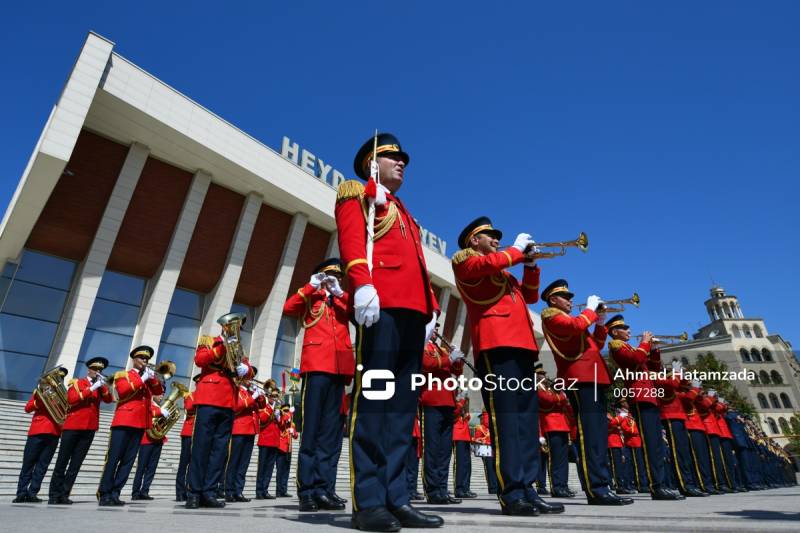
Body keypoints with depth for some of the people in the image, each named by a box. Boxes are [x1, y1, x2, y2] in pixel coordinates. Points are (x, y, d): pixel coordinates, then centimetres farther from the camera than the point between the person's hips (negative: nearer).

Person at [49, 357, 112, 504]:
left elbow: (109, 399, -2)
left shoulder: (101, 387, 14)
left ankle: (64, 494, 8)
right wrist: (91, 388, -16)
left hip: (90, 428, 3)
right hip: (73, 426, -3)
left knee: (76, 463, 3)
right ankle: (54, 494, 9)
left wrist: (103, 385, -12)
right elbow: (71, 399, -13)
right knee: (62, 462, 2)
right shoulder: (76, 382, 5)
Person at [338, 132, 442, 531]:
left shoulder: (404, 213, 35)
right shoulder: (357, 193, 13)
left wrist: (430, 310, 14)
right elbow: (350, 236, -7)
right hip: (380, 304, -8)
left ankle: (395, 499, 7)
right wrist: (361, 283, -24)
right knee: (373, 397, -10)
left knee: (402, 404, 3)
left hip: (412, 312, 8)